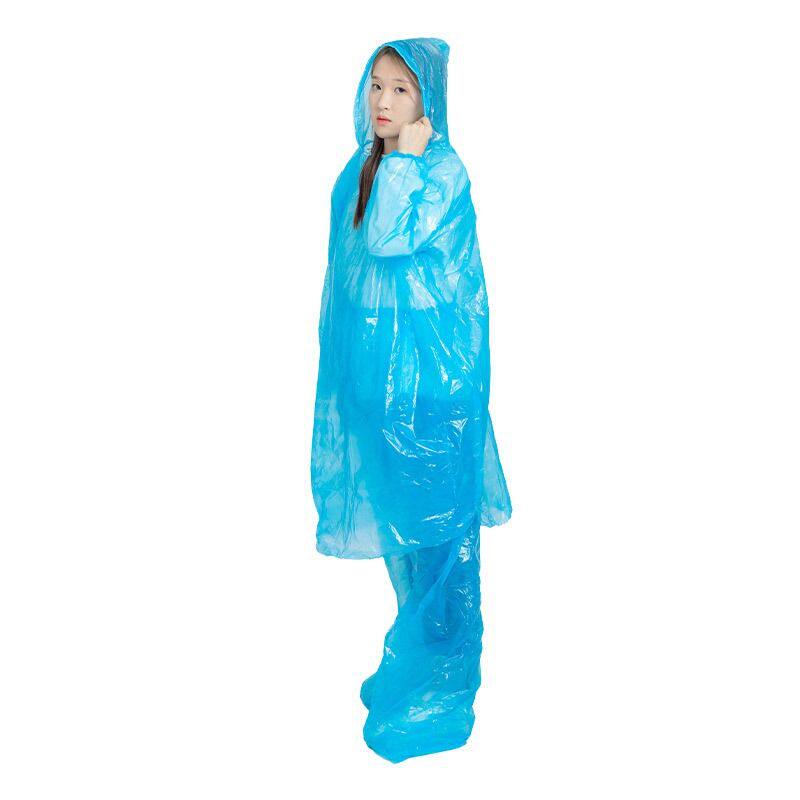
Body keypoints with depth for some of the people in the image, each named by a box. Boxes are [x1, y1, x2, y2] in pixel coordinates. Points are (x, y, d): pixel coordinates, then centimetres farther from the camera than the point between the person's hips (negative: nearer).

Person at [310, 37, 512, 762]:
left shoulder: (445, 171, -11)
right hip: (371, 360, 8)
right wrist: (342, 355, 18)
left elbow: (386, 242, -24)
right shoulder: (360, 170, 12)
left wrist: (404, 159, -19)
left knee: (430, 502, 0)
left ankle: (437, 668, 14)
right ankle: (414, 629, 35)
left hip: (426, 363, -8)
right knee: (391, 495, 17)